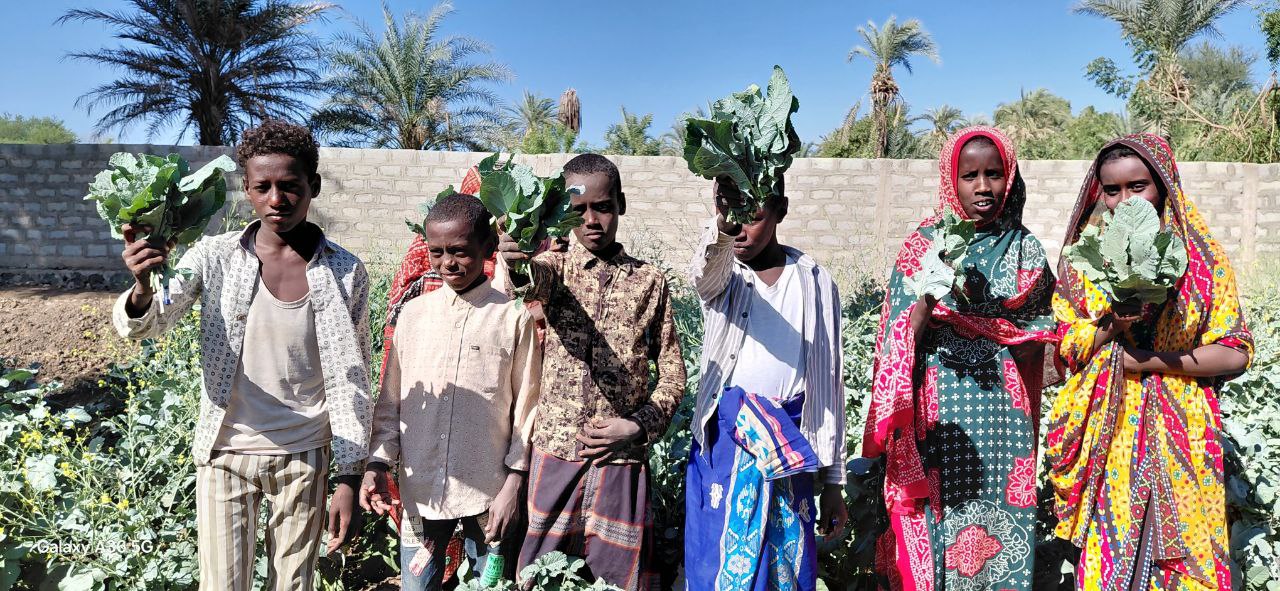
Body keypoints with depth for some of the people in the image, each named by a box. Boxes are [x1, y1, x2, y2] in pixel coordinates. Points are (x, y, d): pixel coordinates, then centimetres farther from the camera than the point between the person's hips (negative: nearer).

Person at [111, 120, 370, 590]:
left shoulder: (345, 273, -9)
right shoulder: (215, 256, -7)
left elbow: (350, 382, -4)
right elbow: (141, 325, -11)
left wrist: (349, 480, -5)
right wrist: (142, 289, -35)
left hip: (304, 458, 0)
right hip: (225, 454, 0)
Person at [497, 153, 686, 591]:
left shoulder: (650, 280, 4)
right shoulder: (556, 267, 4)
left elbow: (673, 376, 6)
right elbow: (537, 281, -23)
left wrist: (638, 427, -9)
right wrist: (519, 269, -46)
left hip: (622, 454, 0)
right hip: (556, 450, 1)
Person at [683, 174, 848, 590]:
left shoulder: (815, 282, 3)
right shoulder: (719, 275, 0)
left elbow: (829, 383, 5)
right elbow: (704, 271, -28)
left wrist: (833, 481, 6)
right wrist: (722, 224, -51)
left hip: (790, 452, 1)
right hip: (723, 448, -1)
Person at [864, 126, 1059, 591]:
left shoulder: (1024, 249, 6)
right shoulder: (925, 243, 3)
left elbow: (1032, 343, 3)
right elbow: (902, 337, 0)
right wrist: (930, 291, -19)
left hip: (999, 411, 1)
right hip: (934, 410, -1)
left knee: (998, 532, 3)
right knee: (931, 517, 2)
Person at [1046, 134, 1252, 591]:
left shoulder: (1201, 257, -1)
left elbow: (1235, 354, -5)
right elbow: (1066, 347, -1)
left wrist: (1149, 361, -15)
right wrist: (1113, 322, -19)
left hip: (1177, 429, -1)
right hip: (1106, 432, 1)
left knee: (1178, 549, 6)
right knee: (1106, 550, 6)